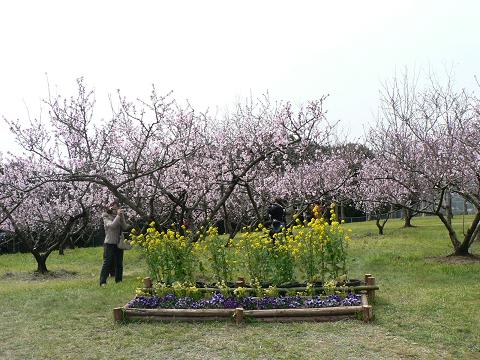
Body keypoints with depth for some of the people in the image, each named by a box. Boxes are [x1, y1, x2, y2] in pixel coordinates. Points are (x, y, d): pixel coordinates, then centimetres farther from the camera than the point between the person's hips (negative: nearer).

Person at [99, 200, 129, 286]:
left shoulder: (120, 217, 11)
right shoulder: (106, 217, 0)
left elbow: (125, 227, -2)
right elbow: (112, 225, -18)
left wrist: (122, 217, -11)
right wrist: (118, 216, -18)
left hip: (119, 243, 5)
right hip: (110, 243, -5)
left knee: (119, 263, 8)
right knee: (107, 262, -8)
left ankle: (119, 280, 16)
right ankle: (103, 282, -6)